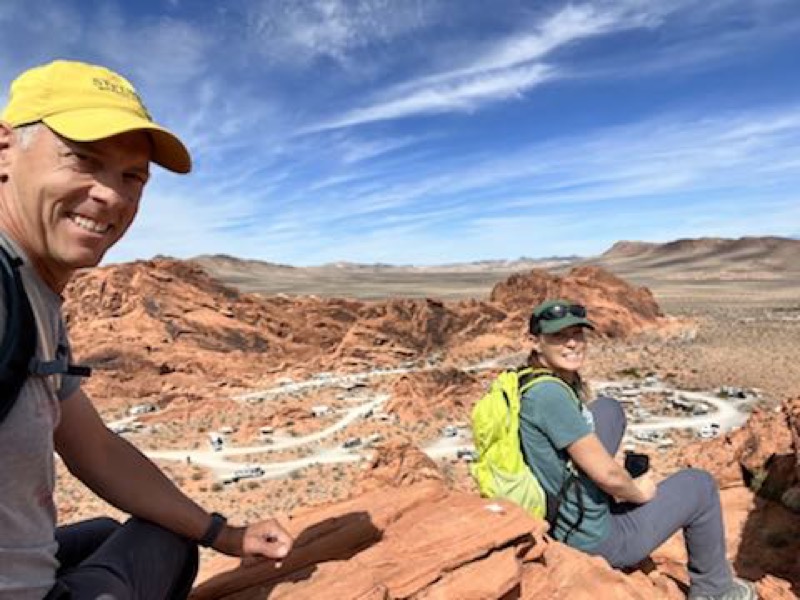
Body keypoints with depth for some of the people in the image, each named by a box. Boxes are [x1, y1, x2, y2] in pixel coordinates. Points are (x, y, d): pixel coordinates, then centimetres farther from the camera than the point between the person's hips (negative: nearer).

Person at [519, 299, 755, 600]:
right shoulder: (549, 393, -29)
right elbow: (607, 475, -25)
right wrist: (638, 492, -6)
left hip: (556, 520, 8)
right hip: (595, 540, -8)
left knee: (609, 409, 18)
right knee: (700, 484, 12)